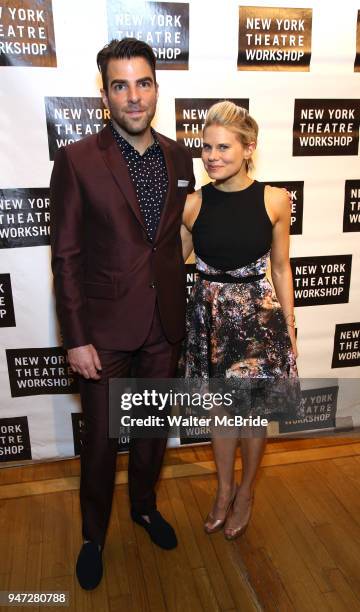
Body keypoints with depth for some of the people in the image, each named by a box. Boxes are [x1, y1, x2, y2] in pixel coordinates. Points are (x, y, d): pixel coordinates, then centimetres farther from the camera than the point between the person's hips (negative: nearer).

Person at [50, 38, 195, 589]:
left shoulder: (179, 157, 4)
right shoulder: (77, 160, -10)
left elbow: (182, 236, 9)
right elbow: (66, 257, -9)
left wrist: (184, 313, 7)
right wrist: (75, 338, -12)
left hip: (165, 324, 4)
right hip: (106, 327, -4)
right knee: (101, 438, 12)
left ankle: (144, 504, 48)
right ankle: (94, 534, 39)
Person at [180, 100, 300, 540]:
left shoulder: (275, 200, -8)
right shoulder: (193, 205, -5)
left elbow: (280, 267, 0)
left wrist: (290, 331, 2)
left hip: (258, 319, -1)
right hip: (209, 319, 2)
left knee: (251, 412, 13)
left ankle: (245, 492, 41)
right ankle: (224, 490, 42)